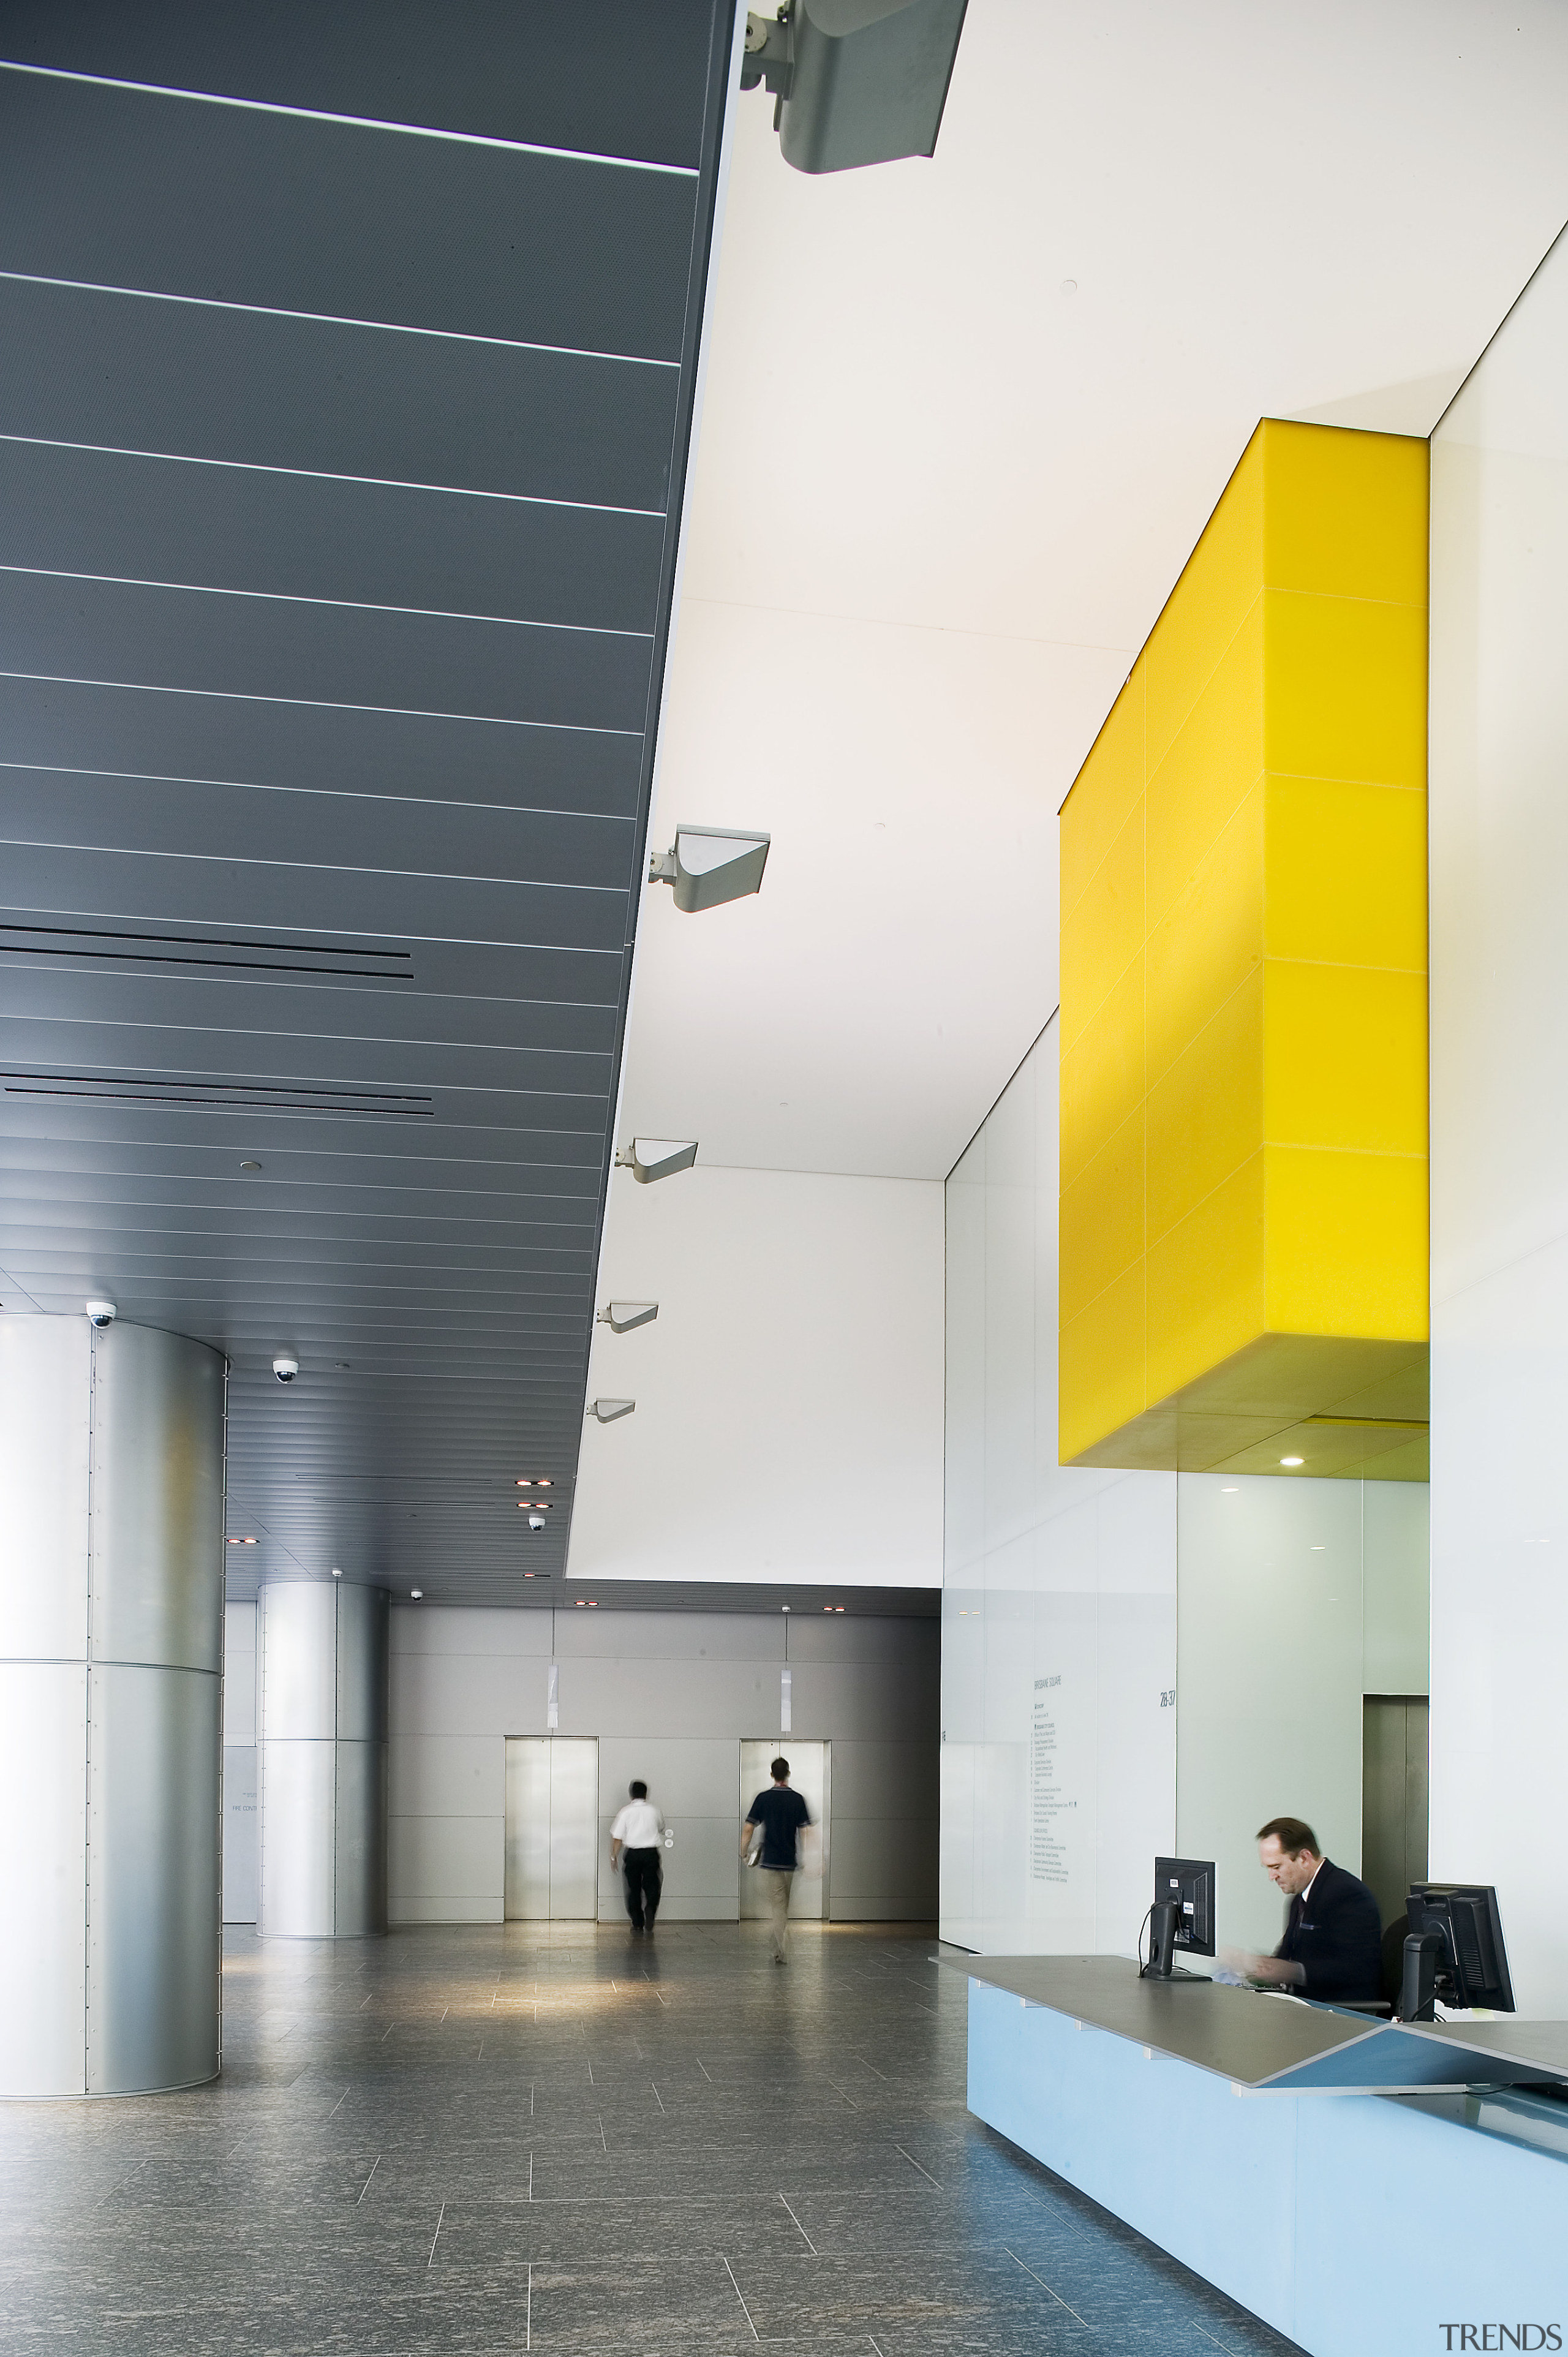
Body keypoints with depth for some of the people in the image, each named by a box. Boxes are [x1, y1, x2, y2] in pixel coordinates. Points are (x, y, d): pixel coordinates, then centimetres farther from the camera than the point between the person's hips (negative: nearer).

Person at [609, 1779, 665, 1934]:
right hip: (651, 1854, 0)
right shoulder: (653, 1811, 0)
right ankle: (650, 1911, -16)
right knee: (651, 1887, 10)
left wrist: (614, 1856, 3)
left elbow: (617, 1837, -6)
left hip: (632, 1854, 0)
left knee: (633, 1888, 11)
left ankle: (637, 1924, 13)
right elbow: (661, 1829, 18)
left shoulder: (626, 1812, -5)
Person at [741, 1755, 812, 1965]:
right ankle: (778, 1951, 22)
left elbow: (748, 1828, -6)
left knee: (777, 1908, -3)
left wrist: (743, 1853, 8)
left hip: (771, 1861, -2)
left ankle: (785, 1954, -13)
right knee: (784, 1907, 16)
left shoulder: (763, 1798, -5)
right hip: (791, 1861, 2)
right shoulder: (797, 1799, -2)